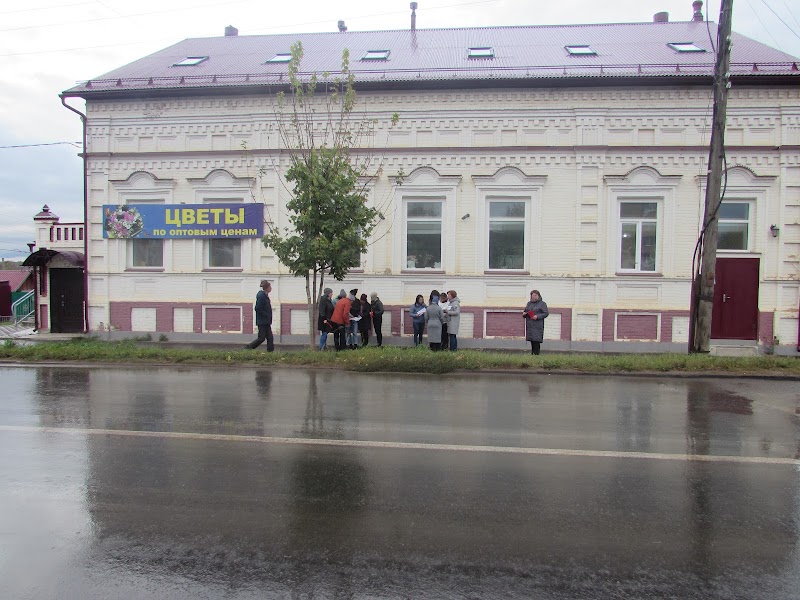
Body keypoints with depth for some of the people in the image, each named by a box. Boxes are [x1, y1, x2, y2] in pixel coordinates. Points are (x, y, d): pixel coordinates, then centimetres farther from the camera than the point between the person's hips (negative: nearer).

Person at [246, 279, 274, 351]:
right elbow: (258, 309, -21)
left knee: (270, 337, 6)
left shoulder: (265, 295, 12)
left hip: (266, 322, 9)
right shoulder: (261, 296, -17)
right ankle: (248, 347, 8)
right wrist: (267, 315, -16)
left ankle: (270, 350, 8)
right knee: (261, 338, -3)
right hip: (262, 321, -9)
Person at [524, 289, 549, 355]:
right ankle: (532, 354, 12)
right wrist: (524, 314, 2)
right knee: (532, 341, 7)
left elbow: (546, 313, -4)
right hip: (529, 325, 5)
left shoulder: (542, 303, 0)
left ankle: (536, 354, -7)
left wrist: (537, 316, -16)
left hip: (537, 326, -5)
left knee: (536, 340, -10)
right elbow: (525, 311, 26)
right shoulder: (529, 303, 17)